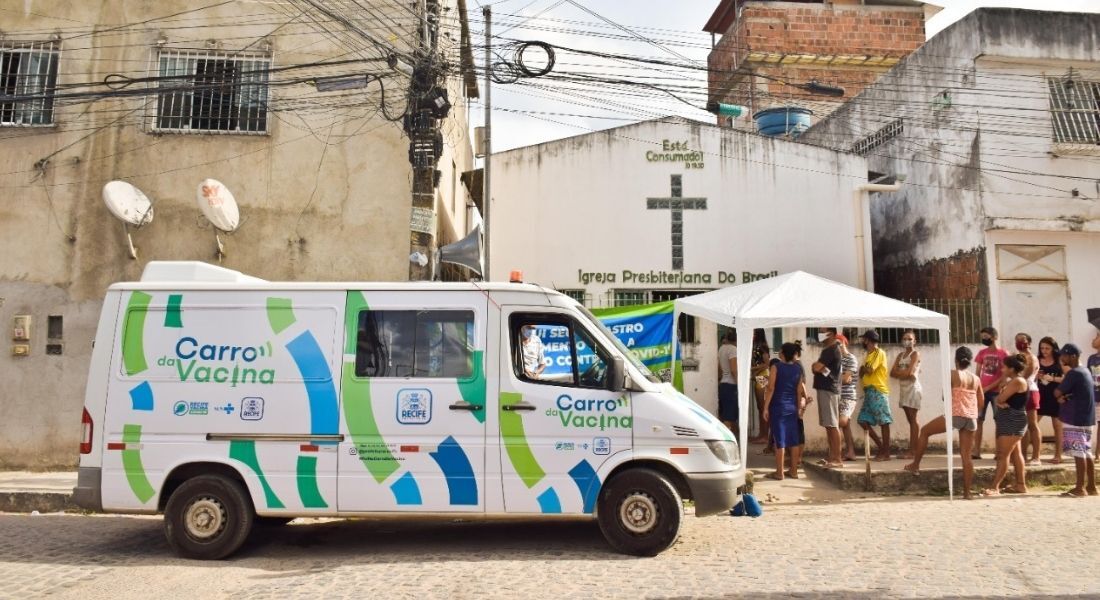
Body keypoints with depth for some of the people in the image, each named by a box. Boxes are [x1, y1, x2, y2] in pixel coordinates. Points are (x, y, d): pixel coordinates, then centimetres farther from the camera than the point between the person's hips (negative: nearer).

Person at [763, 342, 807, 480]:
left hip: (778, 406, -5)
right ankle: (793, 471, 15)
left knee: (780, 439, -3)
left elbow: (771, 388, -11)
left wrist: (766, 407, -9)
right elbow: (799, 390, 8)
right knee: (793, 439, 9)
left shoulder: (776, 366, -8)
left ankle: (779, 472, 1)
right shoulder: (798, 368, 6)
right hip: (792, 407, 5)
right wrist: (798, 407, 17)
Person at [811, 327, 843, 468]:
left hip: (828, 390, -10)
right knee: (828, 425, 11)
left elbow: (815, 368, -20)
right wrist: (819, 367, -5)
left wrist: (816, 365, 1)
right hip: (825, 389, 10)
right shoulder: (829, 350, 19)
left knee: (832, 425, -10)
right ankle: (832, 456, 16)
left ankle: (837, 459, -9)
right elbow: (818, 368, 16)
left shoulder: (831, 350, -13)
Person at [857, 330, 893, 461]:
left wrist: (863, 368, 4)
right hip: (869, 392, 9)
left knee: (884, 422, -5)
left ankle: (886, 453, -2)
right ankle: (881, 447, 13)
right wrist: (864, 369, -4)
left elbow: (870, 370, -15)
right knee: (863, 420, 5)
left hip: (878, 391, -9)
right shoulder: (869, 355, 21)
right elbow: (862, 373, 16)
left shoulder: (879, 353, -6)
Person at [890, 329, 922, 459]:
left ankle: (912, 451, -8)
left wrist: (899, 372, -1)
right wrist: (905, 373, -9)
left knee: (913, 420, -7)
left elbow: (909, 372, -17)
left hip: (912, 388, -7)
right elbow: (892, 373, 5)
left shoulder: (915, 354, -5)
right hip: (903, 388, 7)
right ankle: (913, 450, 8)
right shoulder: (900, 355, 15)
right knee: (910, 420, 7)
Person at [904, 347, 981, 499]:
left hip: (955, 415, -5)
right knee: (966, 455, 7)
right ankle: (967, 492, 7)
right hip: (972, 419, 5)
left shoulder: (952, 374, -4)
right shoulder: (976, 379, 11)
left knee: (924, 431, 15)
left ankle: (915, 465, 19)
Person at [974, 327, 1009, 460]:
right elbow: (977, 373, 9)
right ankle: (976, 451, -2)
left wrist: (989, 387, -12)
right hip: (982, 391, 3)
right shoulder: (981, 353, 9)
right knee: (978, 420, -2)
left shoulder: (1004, 354, -2)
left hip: (996, 391, -3)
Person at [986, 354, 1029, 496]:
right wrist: (999, 403, -13)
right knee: (1015, 453, 14)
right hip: (1010, 421, 11)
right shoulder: (1013, 381, 15)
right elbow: (999, 399, 10)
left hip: (1013, 422, -11)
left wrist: (1003, 384, -2)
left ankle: (995, 487, -12)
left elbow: (1000, 398, -20)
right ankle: (1021, 485, 21)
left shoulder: (1017, 381, -17)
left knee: (1002, 455, -11)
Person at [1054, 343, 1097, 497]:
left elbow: (1057, 393, -16)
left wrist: (1061, 396, 6)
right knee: (1086, 452, 11)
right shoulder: (1085, 372, 14)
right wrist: (1064, 396, -1)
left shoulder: (1073, 373, -16)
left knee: (1078, 452, -7)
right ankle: (1091, 486, 15)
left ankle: (1080, 488, -6)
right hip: (1085, 418, 9)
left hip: (1075, 420, -9)